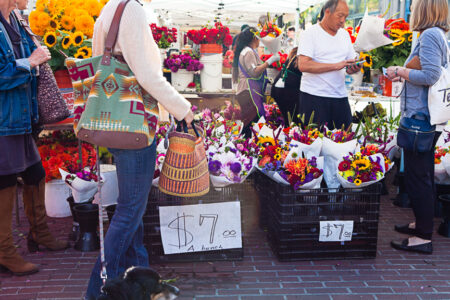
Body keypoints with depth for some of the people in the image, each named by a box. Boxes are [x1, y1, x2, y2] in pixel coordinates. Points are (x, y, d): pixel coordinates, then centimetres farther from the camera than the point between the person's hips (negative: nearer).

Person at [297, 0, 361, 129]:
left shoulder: (345, 34, 16)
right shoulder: (311, 33, -4)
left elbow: (349, 65, 19)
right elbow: (303, 65, -17)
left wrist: (355, 68, -6)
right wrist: (336, 65, -19)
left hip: (340, 97, 6)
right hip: (314, 96, -6)